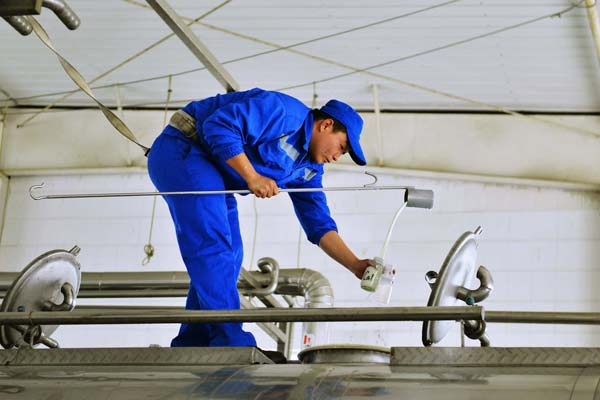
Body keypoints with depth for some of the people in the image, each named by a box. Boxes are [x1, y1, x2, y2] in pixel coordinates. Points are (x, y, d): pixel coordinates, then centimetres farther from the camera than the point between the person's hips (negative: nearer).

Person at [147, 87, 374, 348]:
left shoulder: (308, 169, 11)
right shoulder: (284, 112, -17)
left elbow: (319, 224, 8)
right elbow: (218, 125, -25)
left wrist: (355, 265, -3)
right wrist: (252, 177, -24)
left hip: (215, 182, 10)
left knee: (228, 258, 4)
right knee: (214, 247, -19)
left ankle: (191, 346, 7)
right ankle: (230, 341, -24)